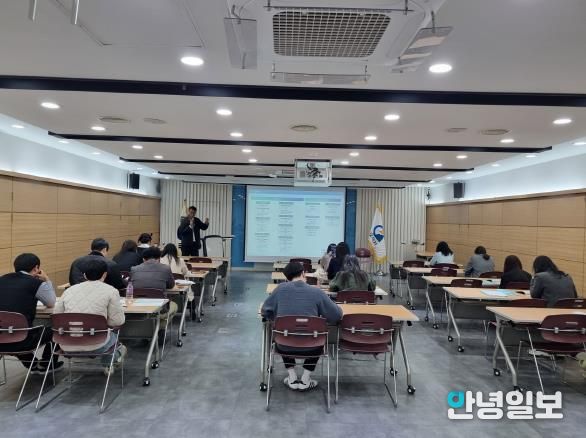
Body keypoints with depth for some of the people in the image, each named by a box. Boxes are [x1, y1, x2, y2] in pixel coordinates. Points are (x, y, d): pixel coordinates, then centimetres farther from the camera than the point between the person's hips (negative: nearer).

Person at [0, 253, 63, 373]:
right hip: (19, 341, -6)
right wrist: (47, 280, 18)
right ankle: (45, 365, 42)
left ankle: (32, 365, 49)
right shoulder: (36, 283, -7)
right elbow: (51, 303, 9)